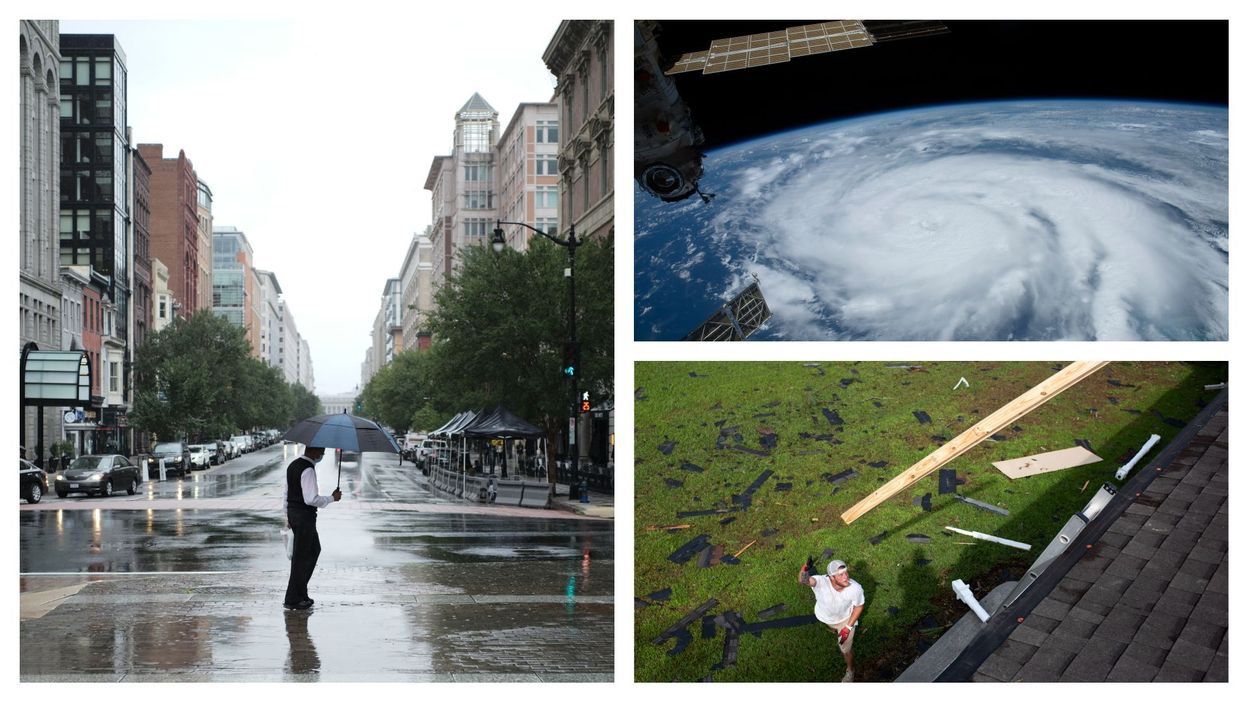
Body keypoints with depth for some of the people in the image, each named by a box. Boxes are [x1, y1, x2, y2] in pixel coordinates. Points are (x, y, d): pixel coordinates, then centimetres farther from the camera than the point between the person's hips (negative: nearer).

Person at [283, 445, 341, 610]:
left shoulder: (293, 465, 12)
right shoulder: (308, 470, -19)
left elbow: (286, 493, 18)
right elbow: (311, 499, -25)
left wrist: (288, 516, 24)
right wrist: (332, 498, -14)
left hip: (293, 512, 10)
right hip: (305, 516, -10)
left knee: (314, 550, 20)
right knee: (301, 557, -1)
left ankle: (300, 592, 22)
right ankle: (292, 599, 5)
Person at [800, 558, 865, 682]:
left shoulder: (856, 588, -39)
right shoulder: (822, 582, -44)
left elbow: (859, 606, -17)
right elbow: (802, 580, -64)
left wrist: (848, 627, -16)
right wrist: (803, 573, -89)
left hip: (845, 619, -1)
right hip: (825, 617, 1)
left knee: (845, 649, 10)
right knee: (833, 630, 34)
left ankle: (850, 671, 43)